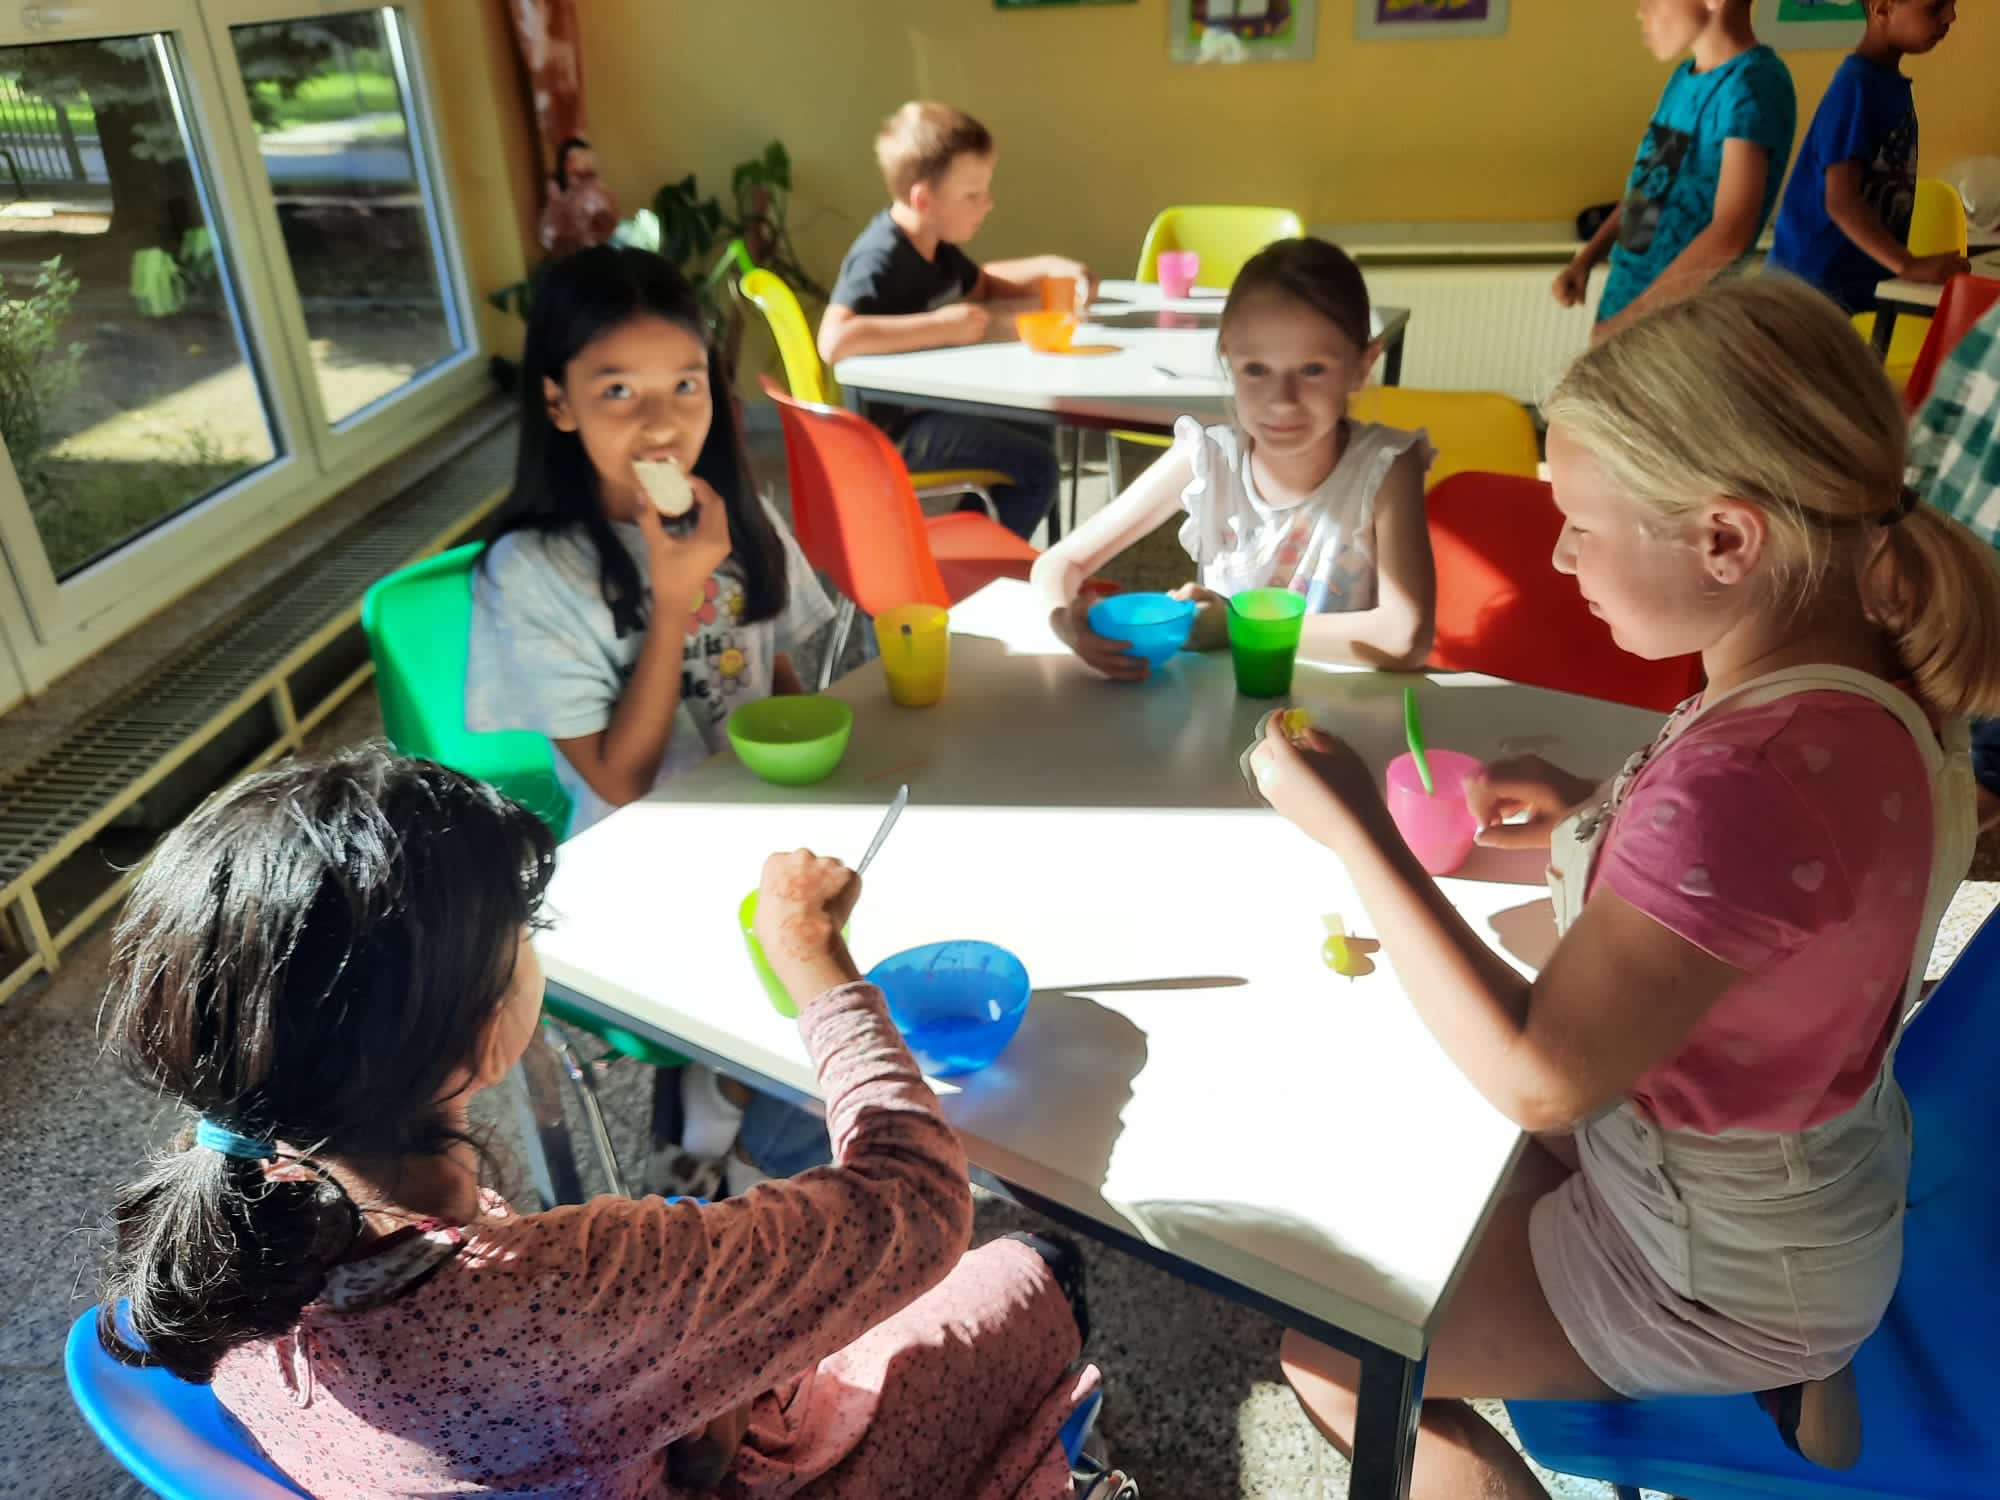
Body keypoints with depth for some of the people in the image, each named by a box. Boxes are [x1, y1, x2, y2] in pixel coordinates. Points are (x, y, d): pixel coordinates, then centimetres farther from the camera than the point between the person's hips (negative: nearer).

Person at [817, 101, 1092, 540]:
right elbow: (834, 341, -39)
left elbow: (982, 285, 30)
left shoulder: (934, 246, 9)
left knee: (1036, 430, 21)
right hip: (891, 426, -10)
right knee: (1036, 466, -17)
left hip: (931, 402, 10)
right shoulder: (879, 259, -21)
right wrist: (942, 326, -32)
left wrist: (1047, 269, 10)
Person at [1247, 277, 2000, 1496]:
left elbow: (1535, 1078, -29)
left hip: (1715, 1274, -8)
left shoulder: (1750, 777, -38)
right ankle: (1786, 1377, 27)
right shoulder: (1867, 671, -11)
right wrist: (1601, 817, -3)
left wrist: (1353, 827, -26)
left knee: (1324, 1351, 7)